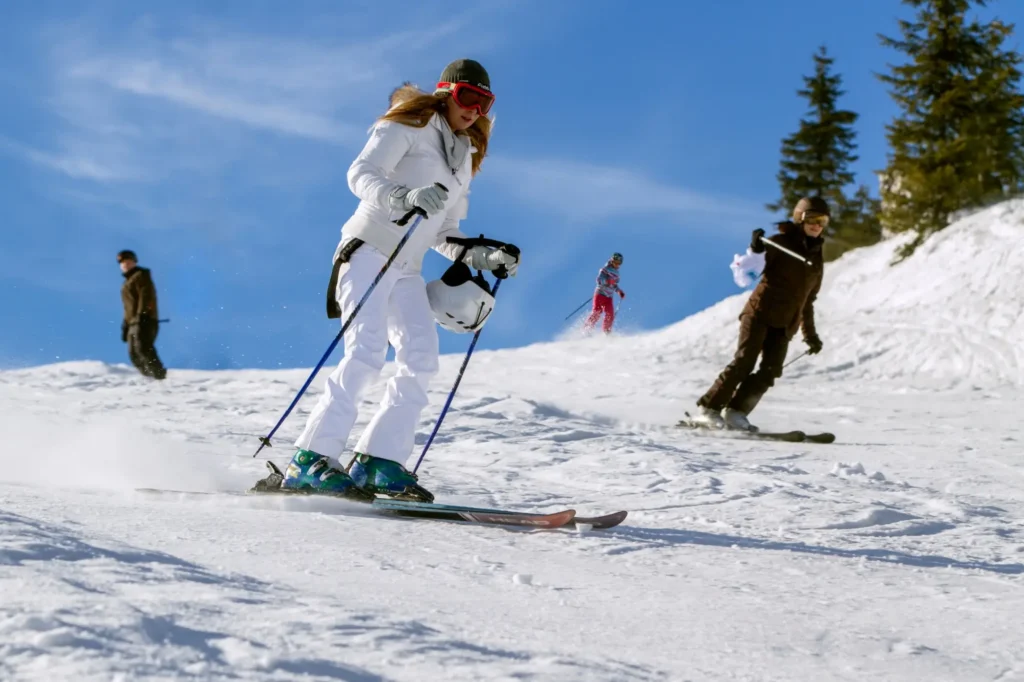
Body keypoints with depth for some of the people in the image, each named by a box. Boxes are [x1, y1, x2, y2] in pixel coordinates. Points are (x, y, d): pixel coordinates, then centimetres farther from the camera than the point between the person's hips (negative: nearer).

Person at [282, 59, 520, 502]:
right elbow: (361, 175, -15)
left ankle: (378, 460, -10)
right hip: (369, 251, -7)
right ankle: (310, 460, -23)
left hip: (406, 270, 8)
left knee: (421, 360, -11)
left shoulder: (464, 158, 22)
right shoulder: (408, 126, 0)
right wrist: (406, 197, -33)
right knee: (366, 352, -22)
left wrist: (484, 257, 9)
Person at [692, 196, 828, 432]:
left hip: (785, 324, 6)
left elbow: (808, 300, 26)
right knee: (744, 361, -14)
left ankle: (735, 412, -5)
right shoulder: (780, 243, 0)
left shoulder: (817, 261, 17)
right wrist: (756, 250, -30)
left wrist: (810, 334, 27)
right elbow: (751, 269, -10)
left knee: (770, 371, -9)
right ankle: (708, 407, -9)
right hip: (760, 312, -6)